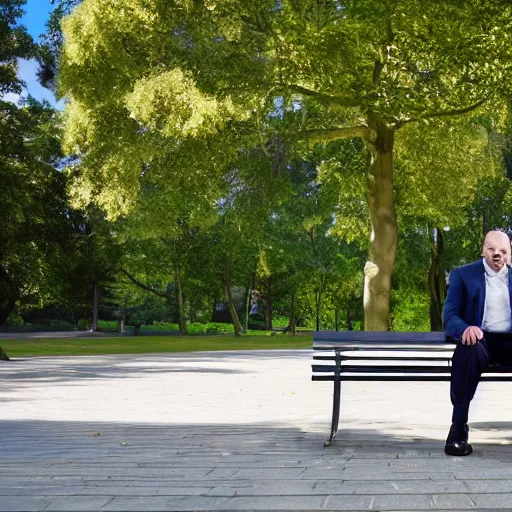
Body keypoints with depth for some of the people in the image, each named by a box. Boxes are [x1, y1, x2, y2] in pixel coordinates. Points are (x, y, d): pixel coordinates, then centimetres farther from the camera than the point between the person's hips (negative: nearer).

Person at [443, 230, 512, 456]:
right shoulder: (463, 274, 8)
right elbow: (449, 315, -2)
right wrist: (465, 329, -26)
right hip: (480, 339, -2)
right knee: (469, 351, -39)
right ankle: (458, 426, -35)